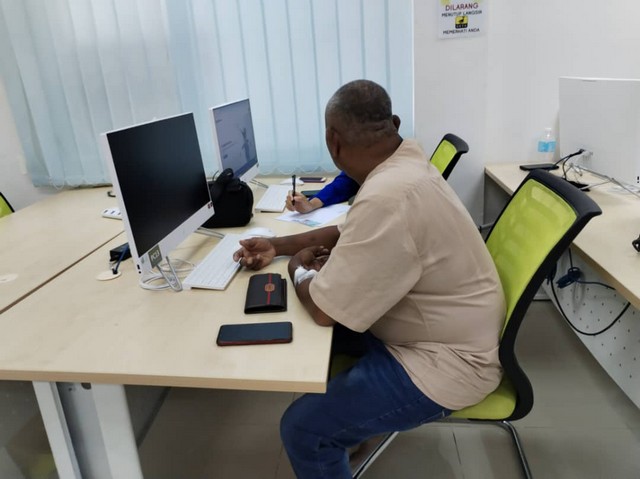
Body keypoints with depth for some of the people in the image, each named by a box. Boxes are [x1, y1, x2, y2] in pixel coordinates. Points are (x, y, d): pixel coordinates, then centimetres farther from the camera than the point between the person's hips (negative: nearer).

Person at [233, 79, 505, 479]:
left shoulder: (389, 198, -33)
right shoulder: (404, 161, -3)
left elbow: (324, 308, -25)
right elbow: (354, 233, 13)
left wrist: (299, 269, -4)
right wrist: (279, 245, 8)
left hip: (446, 361, -9)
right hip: (442, 332, 9)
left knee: (303, 428, -9)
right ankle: (349, 424, 39)